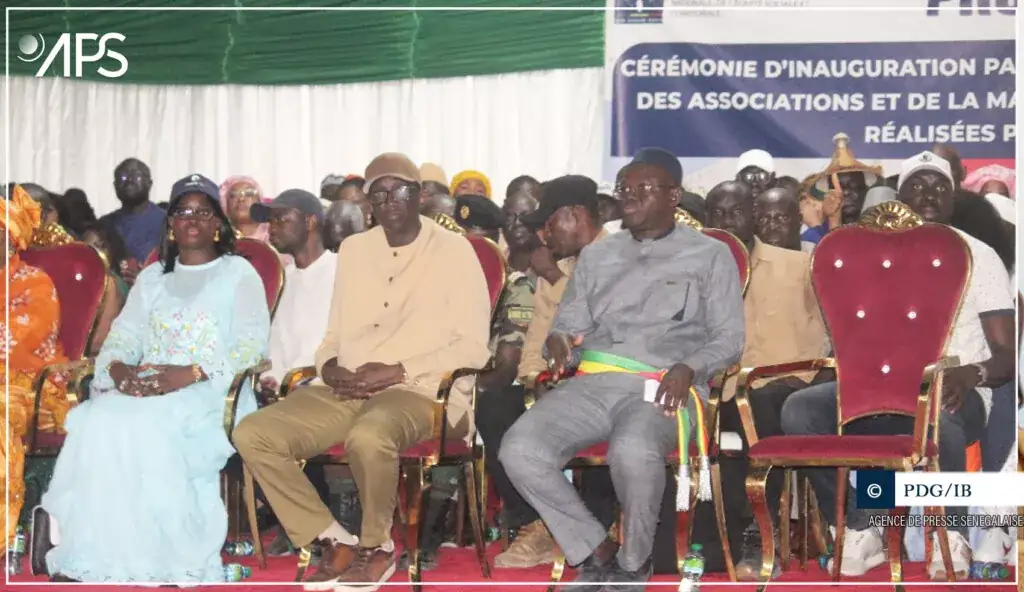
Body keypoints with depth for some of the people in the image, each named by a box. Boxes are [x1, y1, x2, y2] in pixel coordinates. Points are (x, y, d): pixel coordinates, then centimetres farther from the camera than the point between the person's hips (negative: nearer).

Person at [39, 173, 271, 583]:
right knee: (98, 421, -28)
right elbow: (123, 334, 13)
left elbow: (252, 345, -4)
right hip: (145, 387, 4)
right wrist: (118, 368, -12)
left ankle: (158, 561, -28)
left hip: (210, 395, -4)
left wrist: (190, 374, -19)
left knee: (142, 427, -35)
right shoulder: (151, 277, 25)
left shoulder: (238, 272, 9)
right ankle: (89, 563, -29)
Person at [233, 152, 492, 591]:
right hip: (346, 391, 6)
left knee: (368, 437, -40)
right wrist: (329, 366, -2)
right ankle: (336, 541, -6)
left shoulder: (453, 250, 0)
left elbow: (472, 347, -6)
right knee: (252, 435, -16)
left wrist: (397, 371, -15)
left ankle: (376, 545, -11)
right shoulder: (353, 249, 17)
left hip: (419, 391, -6)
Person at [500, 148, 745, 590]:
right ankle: (597, 551, -6)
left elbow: (729, 338, 6)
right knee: (519, 450, -25)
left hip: (661, 389, -4)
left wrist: (689, 367, -15)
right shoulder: (596, 255, 23)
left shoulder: (710, 255, 11)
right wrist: (557, 340, -6)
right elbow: (569, 323, 20)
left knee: (633, 451, -39)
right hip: (593, 384, 4)